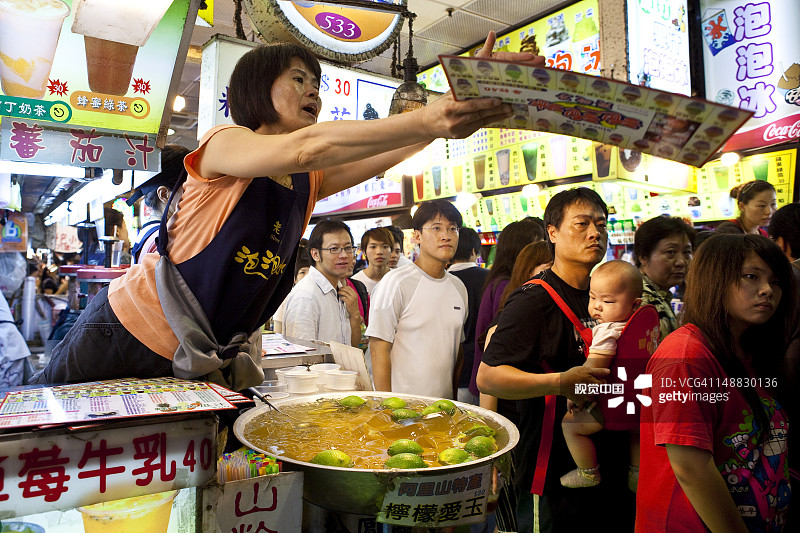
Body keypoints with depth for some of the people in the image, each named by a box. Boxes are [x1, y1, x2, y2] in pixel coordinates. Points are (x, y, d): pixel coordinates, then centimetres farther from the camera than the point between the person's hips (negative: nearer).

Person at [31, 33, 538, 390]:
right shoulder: (223, 144, -14)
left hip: (207, 363, 6)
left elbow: (395, 150, -5)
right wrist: (426, 119, -43)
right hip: (129, 333, -5)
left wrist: (463, 96, -18)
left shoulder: (308, 184, 5)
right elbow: (307, 146, -34)